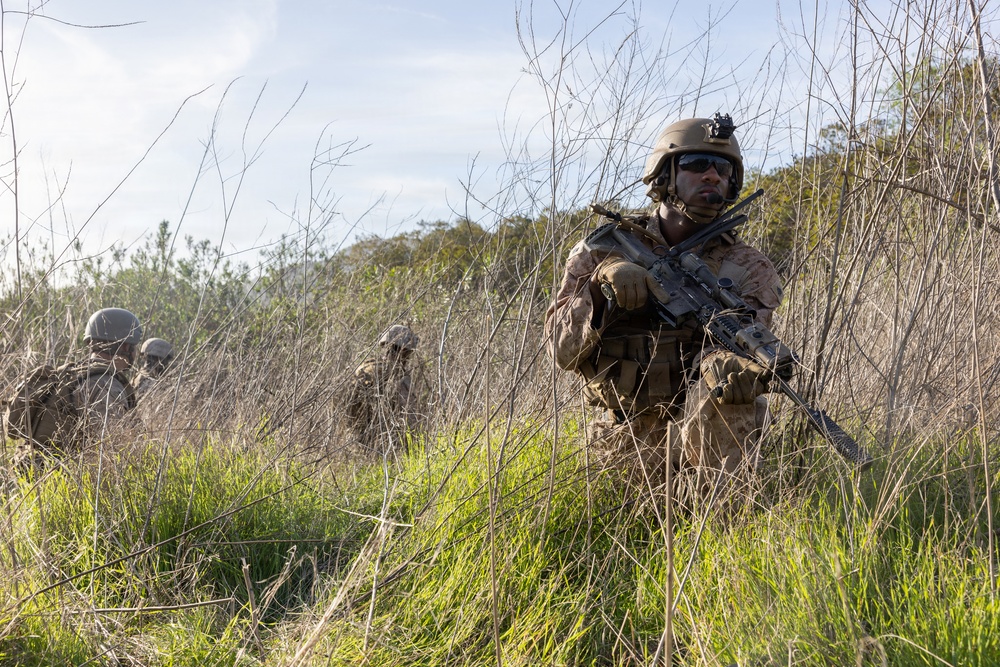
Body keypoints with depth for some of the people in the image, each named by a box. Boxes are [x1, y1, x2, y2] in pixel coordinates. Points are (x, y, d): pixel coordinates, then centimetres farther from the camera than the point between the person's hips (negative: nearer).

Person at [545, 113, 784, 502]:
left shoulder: (747, 269, 2)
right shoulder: (603, 253, 4)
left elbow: (744, 342, -17)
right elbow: (563, 350, -6)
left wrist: (729, 363, -42)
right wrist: (600, 283, -24)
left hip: (706, 439, -1)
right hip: (627, 448, 2)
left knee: (728, 371, -31)